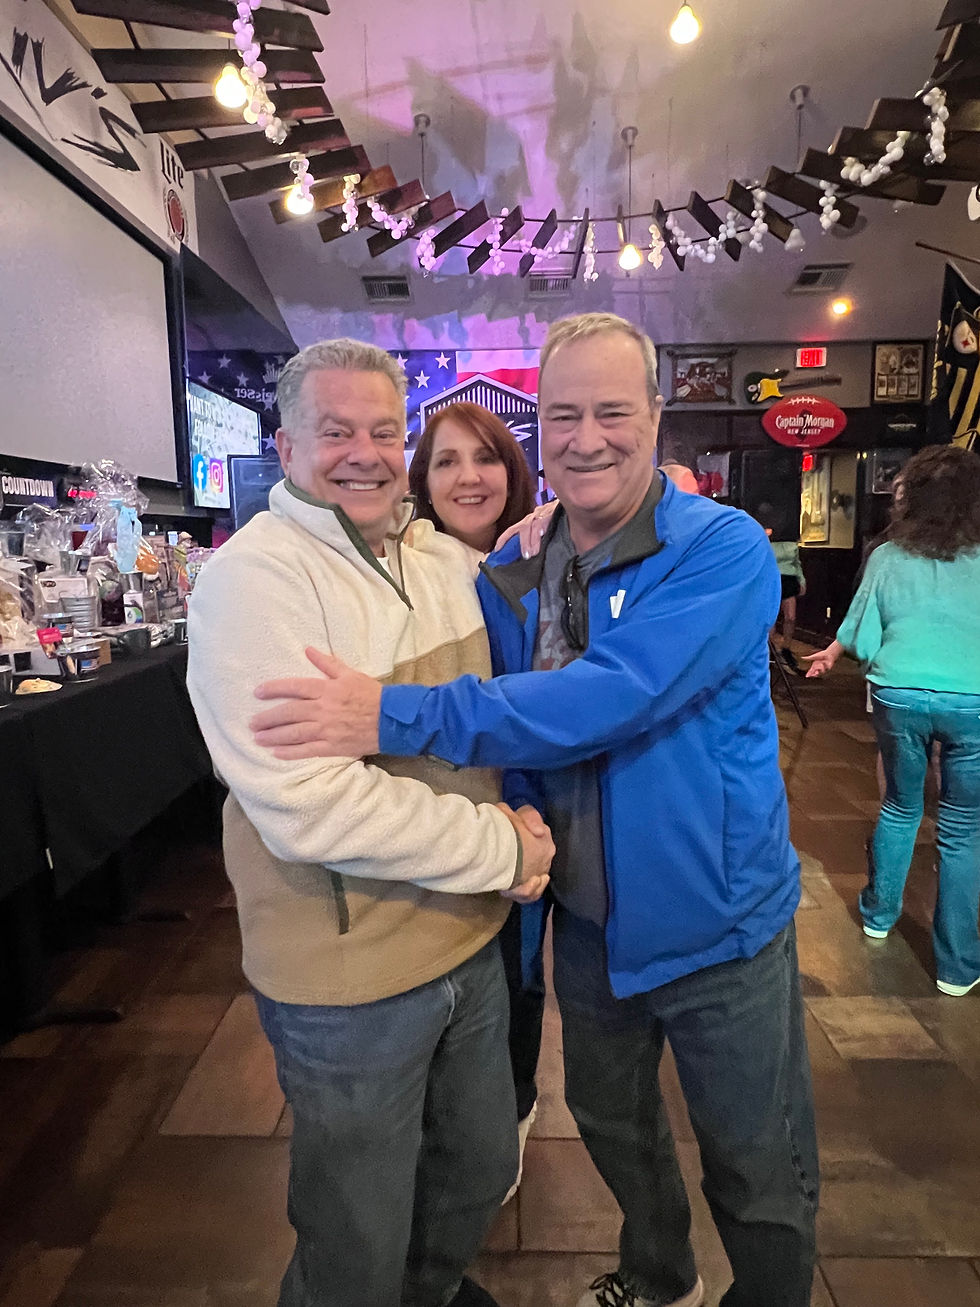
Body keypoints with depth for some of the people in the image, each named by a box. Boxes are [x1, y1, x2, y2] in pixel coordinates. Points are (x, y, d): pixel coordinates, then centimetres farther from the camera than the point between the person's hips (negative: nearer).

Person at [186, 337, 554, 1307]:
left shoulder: (444, 560, 3)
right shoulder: (253, 578, -19)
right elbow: (307, 807, -27)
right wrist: (501, 851, -19)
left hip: (469, 938, 7)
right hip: (348, 977, -7)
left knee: (482, 1167, 28)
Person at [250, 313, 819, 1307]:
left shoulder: (722, 550, -20)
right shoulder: (510, 574, -3)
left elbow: (611, 697, -35)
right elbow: (510, 729, 6)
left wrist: (393, 717, -37)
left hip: (718, 926, -5)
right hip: (587, 920, 6)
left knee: (761, 1183, 17)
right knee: (612, 1125, 28)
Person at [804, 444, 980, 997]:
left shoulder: (887, 557, 0)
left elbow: (862, 632, 9)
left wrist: (833, 652, 28)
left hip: (900, 697, 2)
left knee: (901, 808, 22)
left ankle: (879, 914, 38)